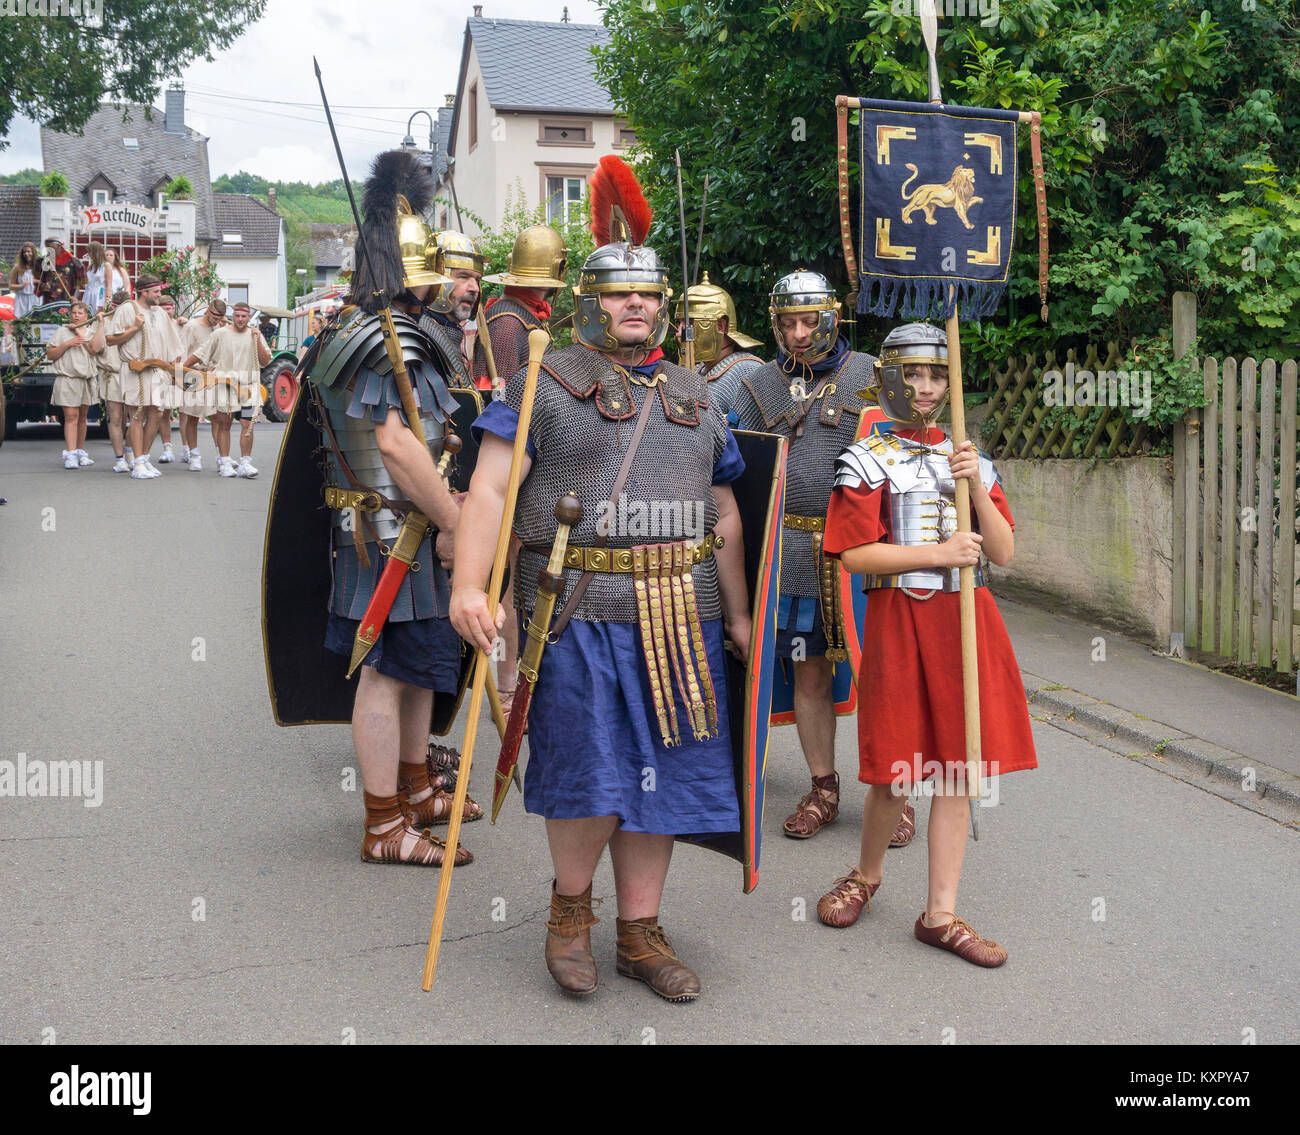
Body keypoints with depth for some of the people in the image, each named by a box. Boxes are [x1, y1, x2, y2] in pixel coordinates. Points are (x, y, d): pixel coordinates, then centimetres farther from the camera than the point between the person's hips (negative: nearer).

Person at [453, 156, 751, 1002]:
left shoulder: (694, 396, 17)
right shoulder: (546, 383, 1)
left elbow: (724, 512, 19)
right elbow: (490, 489, -8)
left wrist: (737, 614, 15)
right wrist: (470, 586, -22)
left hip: (681, 615, 5)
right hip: (580, 612, -5)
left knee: (663, 770, 8)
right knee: (592, 773, -6)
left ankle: (641, 932, 23)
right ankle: (570, 907, 22)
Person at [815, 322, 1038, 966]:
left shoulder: (968, 458, 14)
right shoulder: (868, 460, 0)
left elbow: (1002, 553, 8)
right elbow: (855, 554, -11)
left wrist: (977, 489, -6)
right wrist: (939, 554, -15)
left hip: (967, 619, 5)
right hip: (901, 620, -4)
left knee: (955, 770, 5)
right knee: (898, 773, 0)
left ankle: (940, 915, 15)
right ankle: (867, 875, 29)